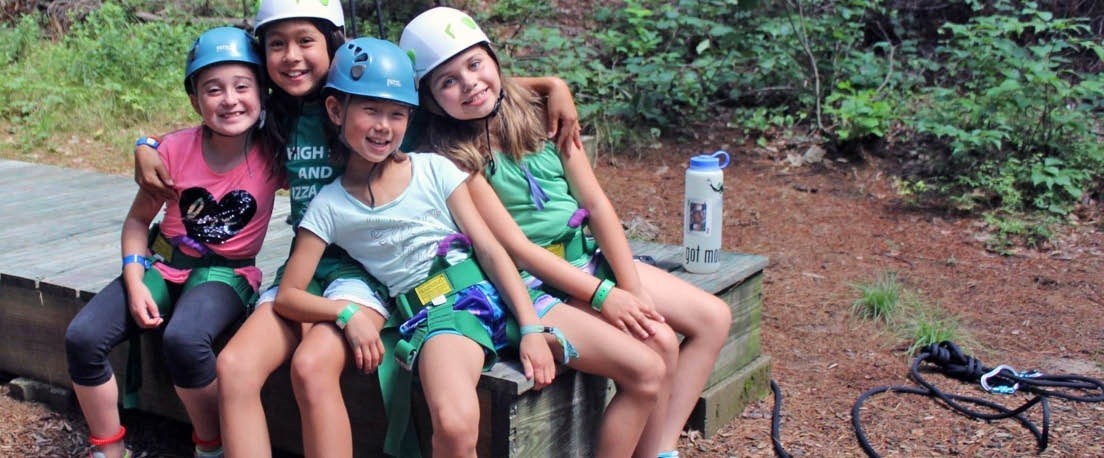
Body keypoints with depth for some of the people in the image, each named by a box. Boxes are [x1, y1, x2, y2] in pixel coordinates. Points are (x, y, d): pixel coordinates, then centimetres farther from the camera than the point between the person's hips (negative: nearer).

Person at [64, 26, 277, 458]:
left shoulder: (271, 156, -14)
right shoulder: (175, 149, -10)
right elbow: (139, 219, 2)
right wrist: (135, 285, -10)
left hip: (226, 273, -3)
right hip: (163, 263, 3)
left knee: (184, 340, -35)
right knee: (82, 337, -18)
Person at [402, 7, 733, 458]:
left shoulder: (539, 111, -1)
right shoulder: (454, 155, -14)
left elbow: (596, 203, -2)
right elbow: (514, 246, -17)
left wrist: (633, 288, -10)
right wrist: (602, 295, -22)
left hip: (591, 254, 7)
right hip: (538, 278, -6)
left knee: (713, 318, -1)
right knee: (657, 343, -22)